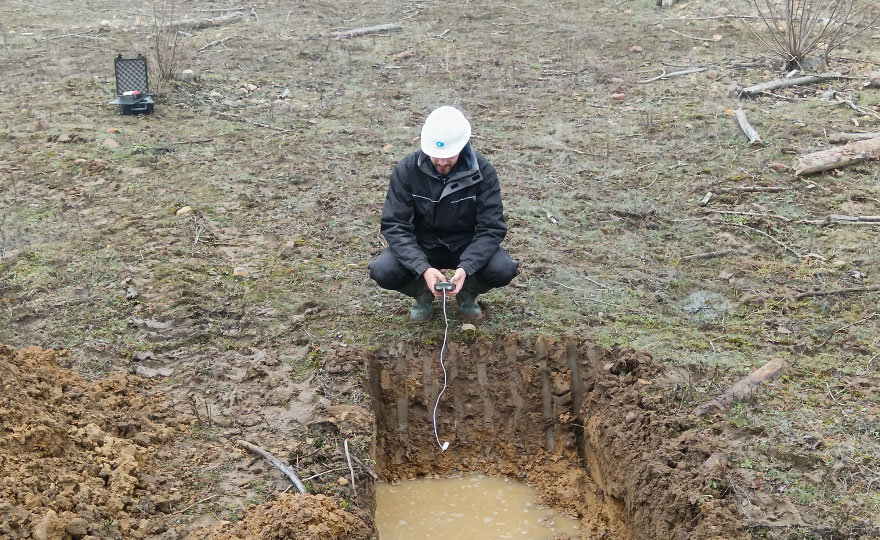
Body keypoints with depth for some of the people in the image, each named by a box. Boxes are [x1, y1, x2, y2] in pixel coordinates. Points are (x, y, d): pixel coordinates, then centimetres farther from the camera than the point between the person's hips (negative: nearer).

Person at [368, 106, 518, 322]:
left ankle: (467, 292, 6)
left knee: (503, 270, -29)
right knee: (382, 271, -28)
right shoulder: (407, 169, -18)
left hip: (467, 246, 0)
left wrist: (466, 267, -37)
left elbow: (491, 228, -19)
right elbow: (395, 225, -20)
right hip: (421, 246, 0)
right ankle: (422, 292, 6)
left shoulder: (483, 171, -18)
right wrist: (423, 268, -35)